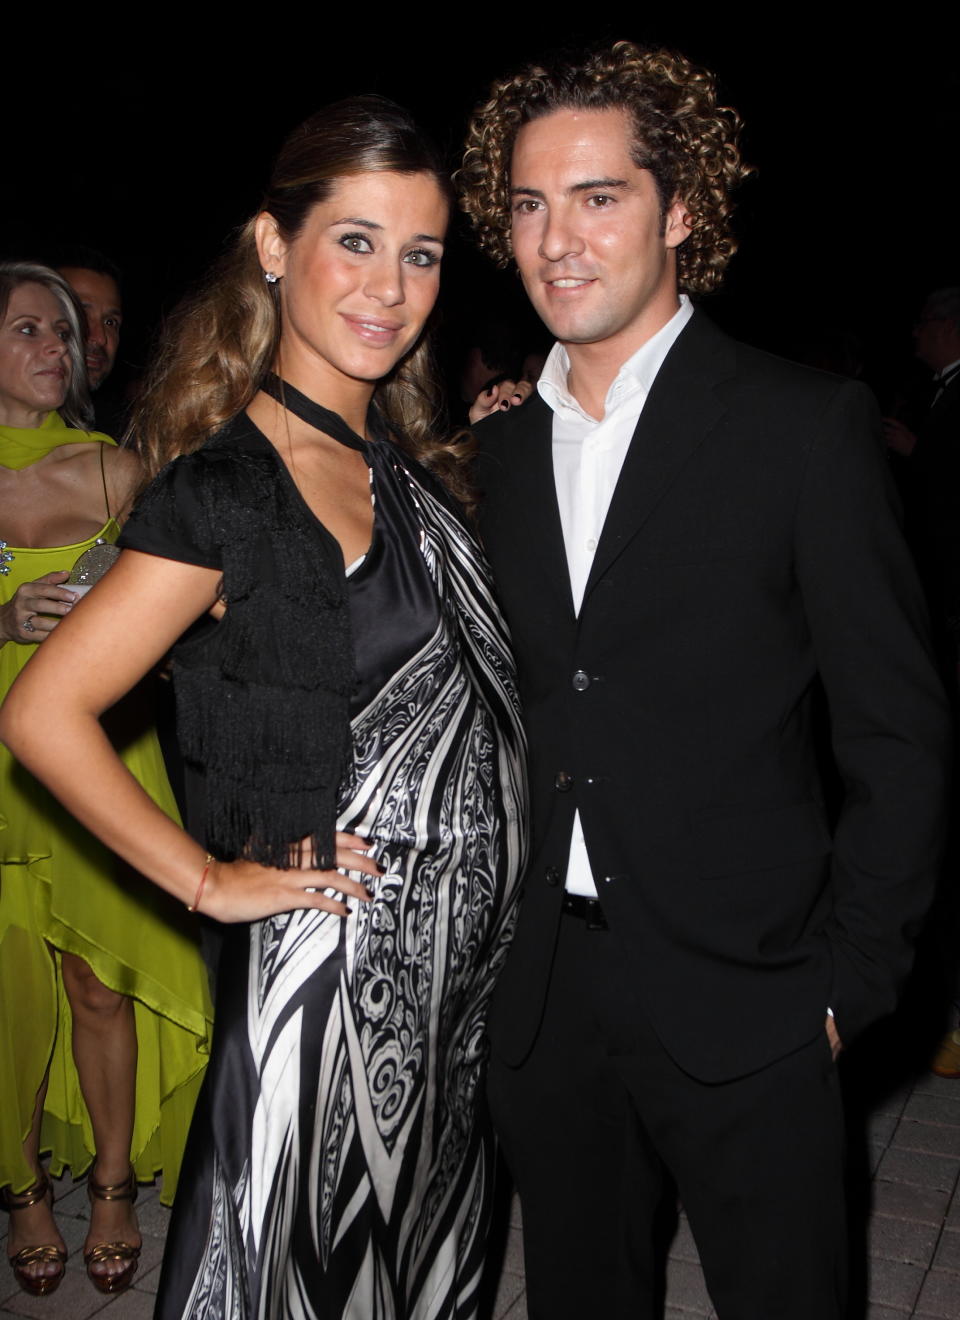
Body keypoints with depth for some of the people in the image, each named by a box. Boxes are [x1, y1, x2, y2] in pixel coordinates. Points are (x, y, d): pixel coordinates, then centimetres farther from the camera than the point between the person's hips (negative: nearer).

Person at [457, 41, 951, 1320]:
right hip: (542, 1000, 5)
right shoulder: (504, 444, 7)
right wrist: (503, 943, 7)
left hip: (740, 999, -4)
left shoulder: (806, 424, -8)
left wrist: (844, 984, -9)